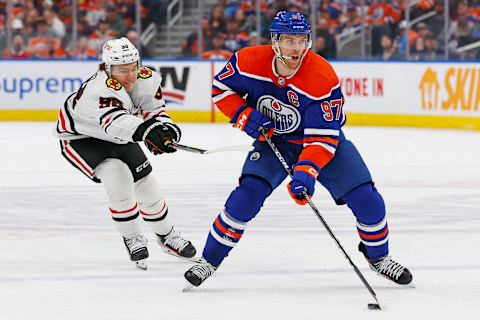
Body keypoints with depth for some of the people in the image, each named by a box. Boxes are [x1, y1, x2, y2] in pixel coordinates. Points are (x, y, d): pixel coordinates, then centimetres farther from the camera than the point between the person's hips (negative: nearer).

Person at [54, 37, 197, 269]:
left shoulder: (147, 80, -18)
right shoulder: (99, 89, -41)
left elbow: (154, 109, -9)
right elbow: (115, 121, -57)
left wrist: (165, 128, -32)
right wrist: (148, 132, -74)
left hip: (117, 137, 7)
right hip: (79, 137, -7)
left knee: (145, 182, 9)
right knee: (118, 176, -27)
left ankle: (166, 236, 34)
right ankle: (132, 239, -8)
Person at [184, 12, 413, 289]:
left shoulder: (323, 78, -31)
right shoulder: (250, 62, -22)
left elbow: (323, 138, -30)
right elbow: (221, 87, -3)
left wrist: (306, 173, -43)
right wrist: (245, 116, -19)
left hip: (325, 141, -1)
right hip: (273, 141, 1)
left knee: (367, 200, -10)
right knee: (247, 196, -21)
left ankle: (378, 257, 19)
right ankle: (209, 261, -5)